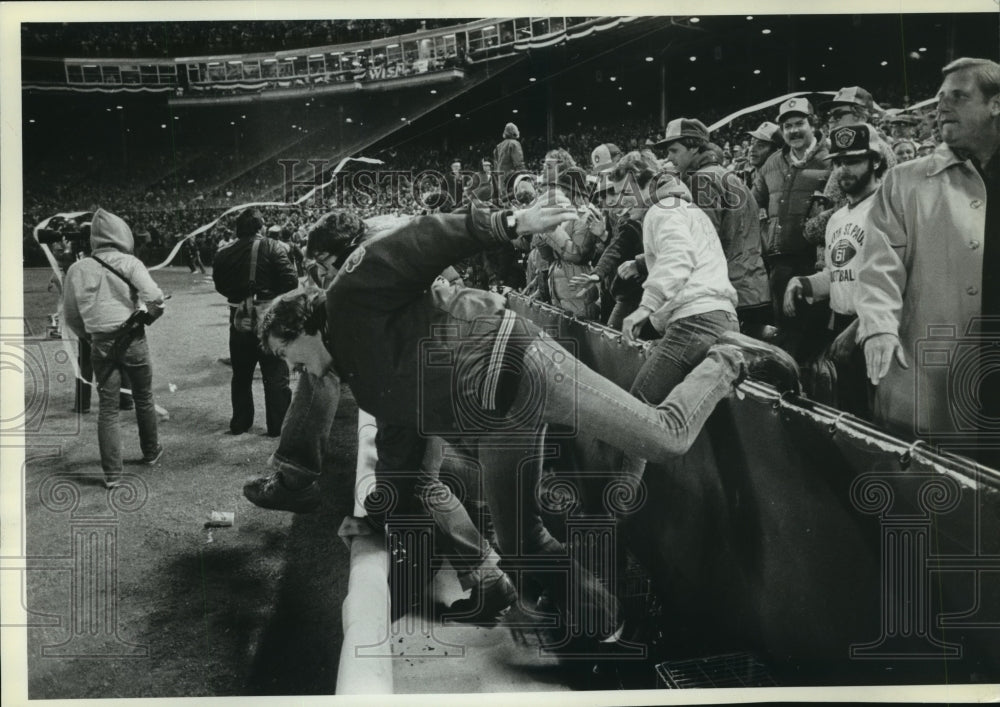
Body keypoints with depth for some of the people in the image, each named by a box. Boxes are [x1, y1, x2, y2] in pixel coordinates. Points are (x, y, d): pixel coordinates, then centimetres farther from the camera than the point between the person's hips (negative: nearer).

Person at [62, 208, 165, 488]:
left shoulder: (77, 269, 3)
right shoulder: (128, 263, -7)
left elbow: (70, 315, 9)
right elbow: (154, 296, -18)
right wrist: (152, 313, 3)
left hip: (101, 344, 2)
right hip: (132, 339, -2)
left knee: (107, 408, 6)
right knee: (144, 399, 18)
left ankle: (112, 473, 4)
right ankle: (151, 452, 35)